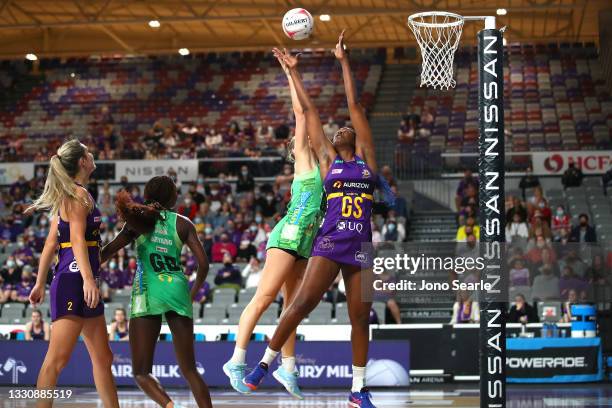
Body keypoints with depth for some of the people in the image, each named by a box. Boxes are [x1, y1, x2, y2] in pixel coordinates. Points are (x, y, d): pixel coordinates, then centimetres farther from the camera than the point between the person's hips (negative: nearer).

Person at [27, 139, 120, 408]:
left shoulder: (67, 196, 19)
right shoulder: (79, 194, -7)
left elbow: (51, 243, 19)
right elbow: (77, 239, -18)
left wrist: (40, 283, 19)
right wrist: (88, 279, -26)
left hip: (77, 281, 10)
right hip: (74, 279, -10)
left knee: (103, 358, 12)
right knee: (57, 359, -13)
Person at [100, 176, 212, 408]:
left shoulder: (140, 218, 8)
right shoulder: (183, 223, 11)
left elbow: (107, 252, -1)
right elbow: (203, 263, 6)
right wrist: (193, 293, 22)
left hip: (148, 293, -2)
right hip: (177, 291, 2)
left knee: (141, 372, 1)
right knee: (189, 369, 11)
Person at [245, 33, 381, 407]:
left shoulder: (367, 157, 13)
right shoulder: (328, 159, 12)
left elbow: (355, 105, 12)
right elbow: (309, 111, 14)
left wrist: (344, 61, 13)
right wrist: (293, 72, 17)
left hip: (361, 246, 2)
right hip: (330, 242, -2)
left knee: (361, 318, 4)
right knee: (302, 303, -12)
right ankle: (265, 363, 2)